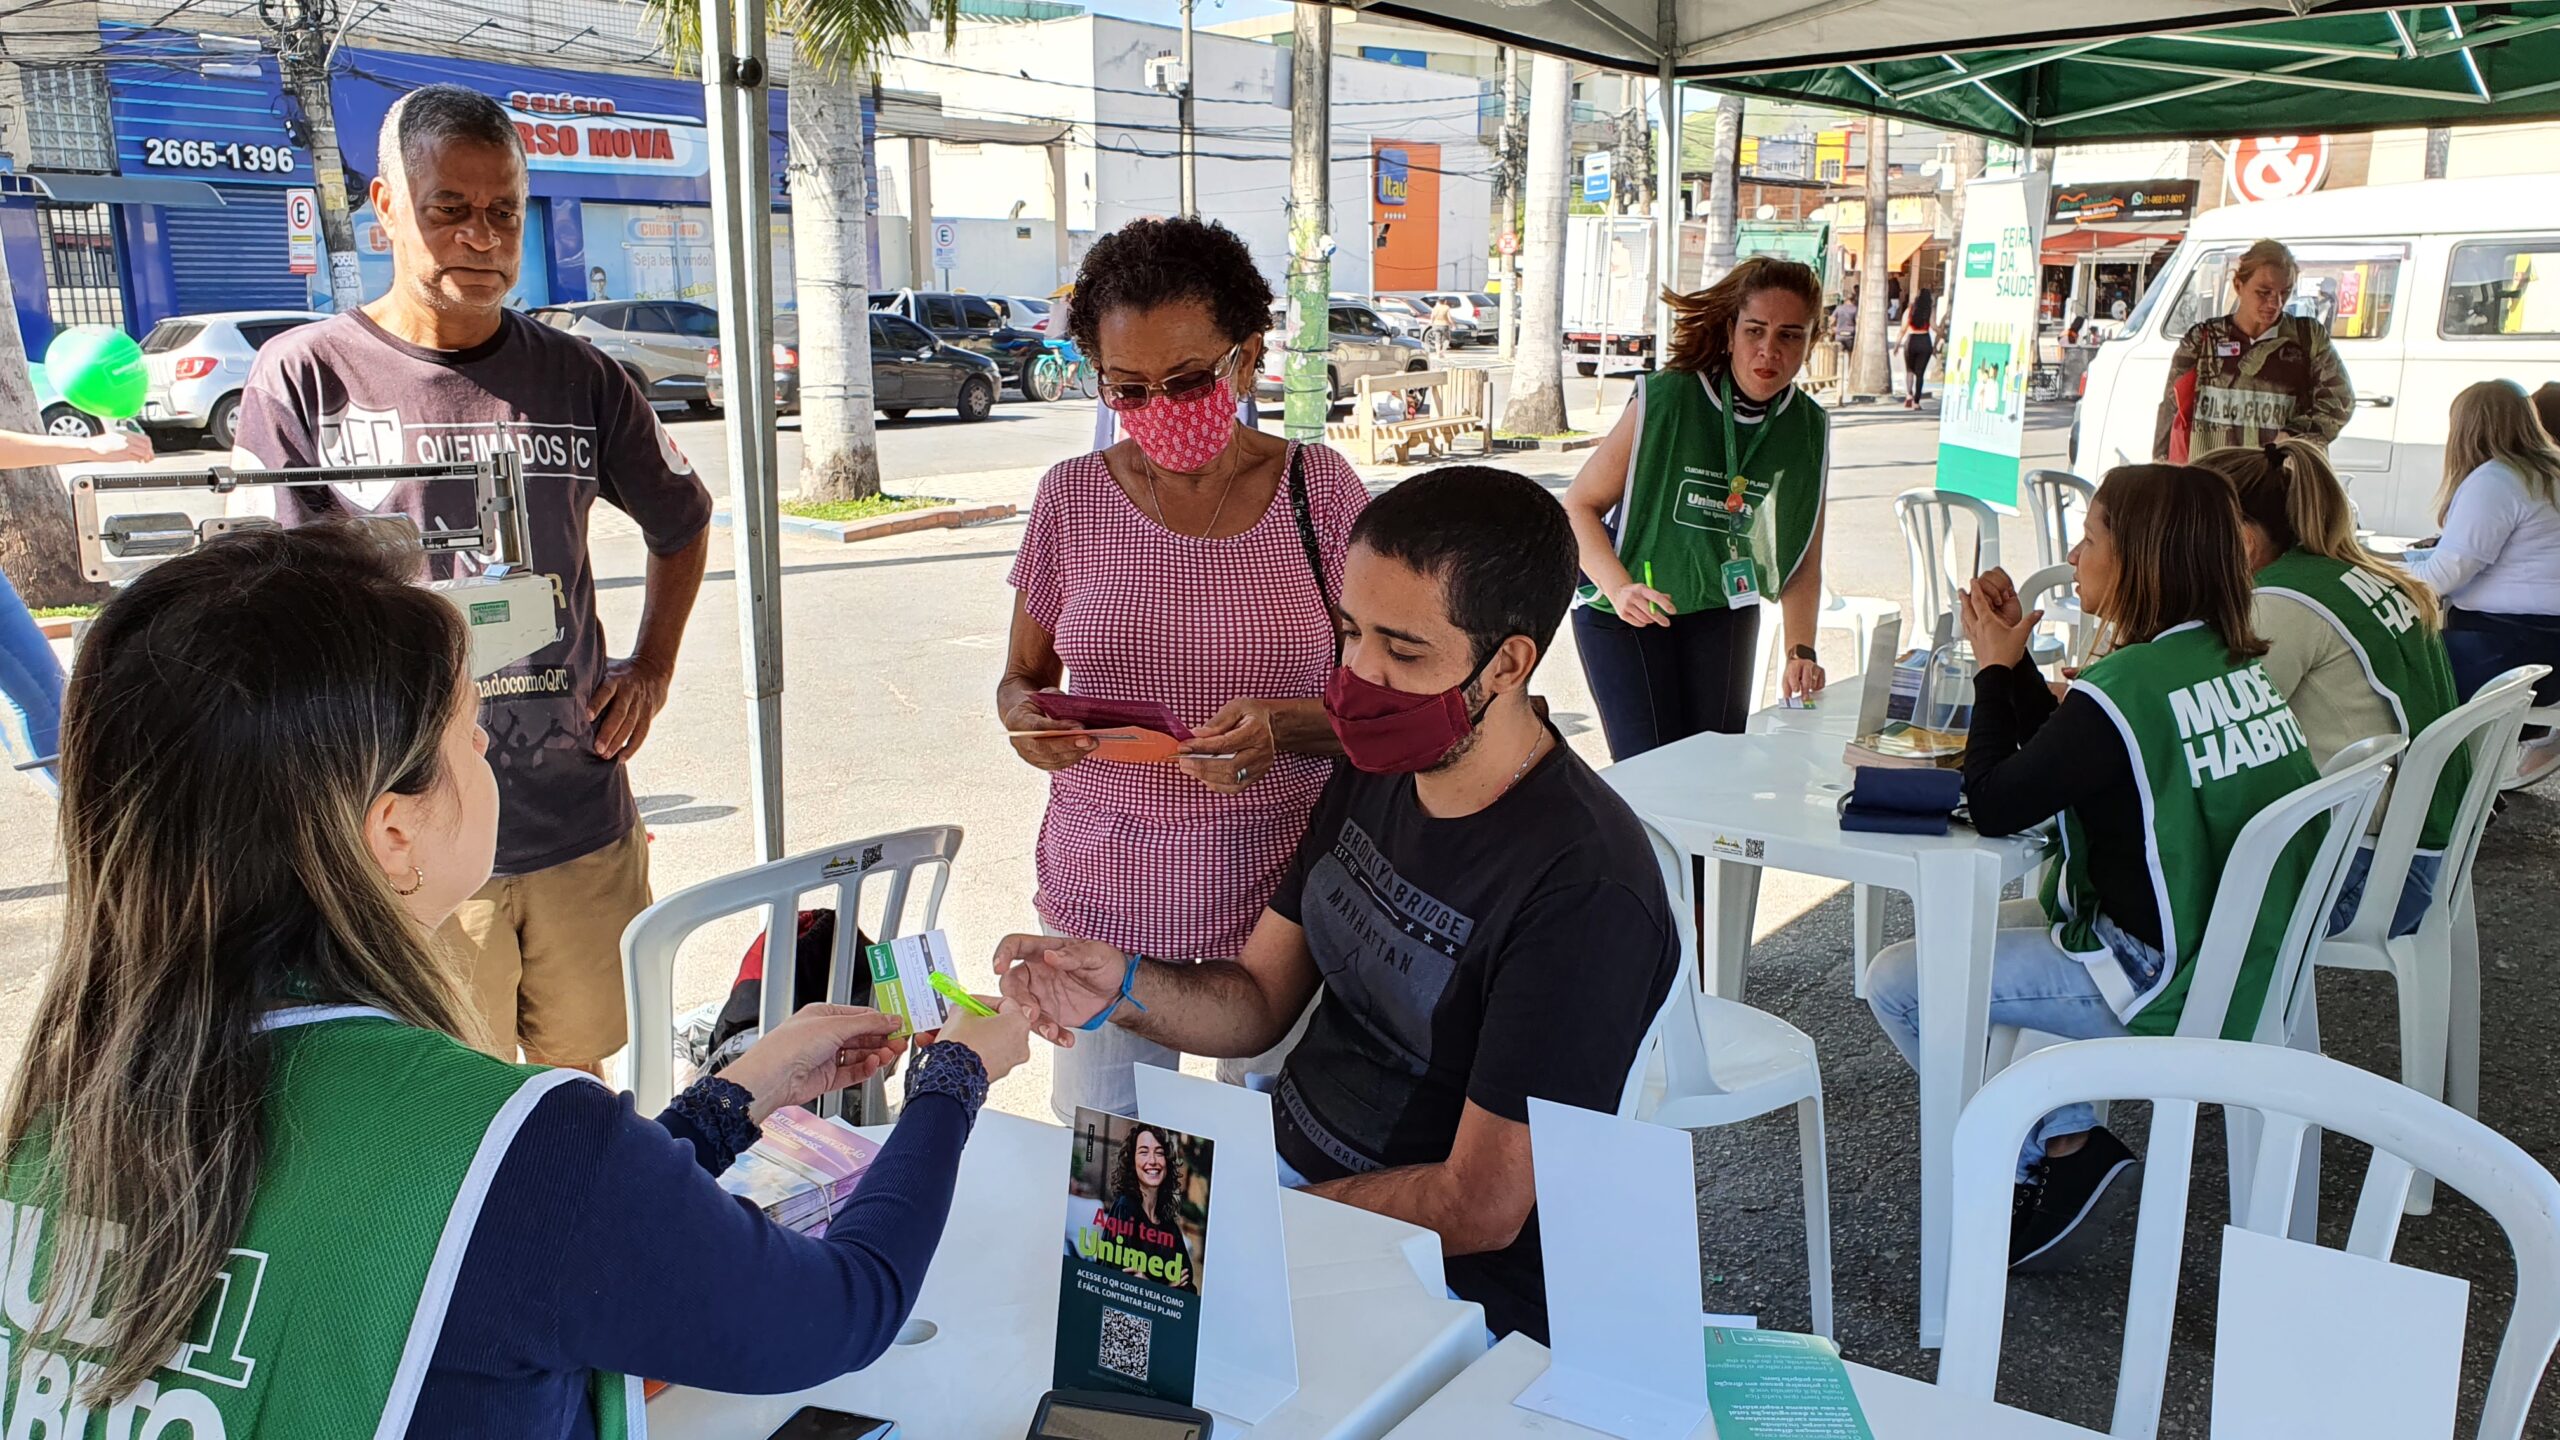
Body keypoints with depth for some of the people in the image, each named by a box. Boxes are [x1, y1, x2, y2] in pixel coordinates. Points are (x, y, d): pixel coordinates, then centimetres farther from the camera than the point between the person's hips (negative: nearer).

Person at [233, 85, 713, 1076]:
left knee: (582, 1083, 16)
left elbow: (682, 520, 22)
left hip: (583, 819, 3)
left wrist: (652, 668, 12)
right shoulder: (304, 376, -3)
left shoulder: (578, 377, 6)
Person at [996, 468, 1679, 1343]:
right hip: (1280, 1164, 8)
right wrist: (1124, 988, -13)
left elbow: (1481, 1207, -22)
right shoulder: (1375, 777, 1)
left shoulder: (1583, 892, -26)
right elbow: (1259, 1001, 7)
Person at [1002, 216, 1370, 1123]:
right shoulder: (1073, 496, 1)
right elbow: (1021, 674, 11)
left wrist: (1286, 725, -21)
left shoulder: (1319, 489, -3)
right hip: (1103, 900, 1)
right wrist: (1023, 713, -12)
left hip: (1279, 899, -1)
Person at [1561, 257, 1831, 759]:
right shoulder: (1664, 400, -19)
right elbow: (1578, 506, -15)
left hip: (1725, 614, 4)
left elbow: (1802, 561, 2)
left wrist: (1800, 650, -9)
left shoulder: (1809, 429, -5)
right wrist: (1620, 590, -29)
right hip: (1625, 618, -4)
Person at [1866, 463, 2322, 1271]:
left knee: (1896, 983, -4)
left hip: (2161, 990, -9)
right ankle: (2071, 1139, 24)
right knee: (1987, 928, 28)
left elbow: (1992, 807, -17)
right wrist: (2013, 655, 4)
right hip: (2243, 962, 9)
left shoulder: (2122, 689, -26)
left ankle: (2057, 1153, 8)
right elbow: (2062, 759, 11)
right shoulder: (2237, 662, 2)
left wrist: (1995, 670, -7)